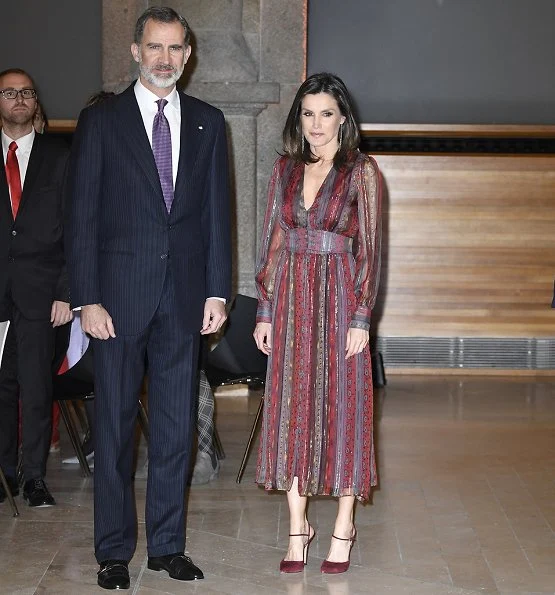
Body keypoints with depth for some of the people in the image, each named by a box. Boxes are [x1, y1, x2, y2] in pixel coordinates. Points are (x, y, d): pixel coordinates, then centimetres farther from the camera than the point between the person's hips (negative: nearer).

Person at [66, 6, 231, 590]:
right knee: (114, 425, 4)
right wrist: (87, 298, -10)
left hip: (184, 297, 3)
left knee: (175, 426, 8)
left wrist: (217, 291, 2)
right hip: (119, 295, -2)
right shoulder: (101, 120, 1)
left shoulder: (207, 122, 9)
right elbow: (82, 216, -3)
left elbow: (217, 211, 9)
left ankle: (168, 543, 19)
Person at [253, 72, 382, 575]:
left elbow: (370, 249, -5)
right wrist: (265, 310, 5)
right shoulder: (286, 169, 9)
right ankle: (297, 527, 14)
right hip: (291, 297, 4)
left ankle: (343, 528, 14)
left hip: (339, 297, -4)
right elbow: (272, 242, 10)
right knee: (291, 407, 5)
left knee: (342, 405, 2)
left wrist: (362, 317, -11)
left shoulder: (361, 171, -3)